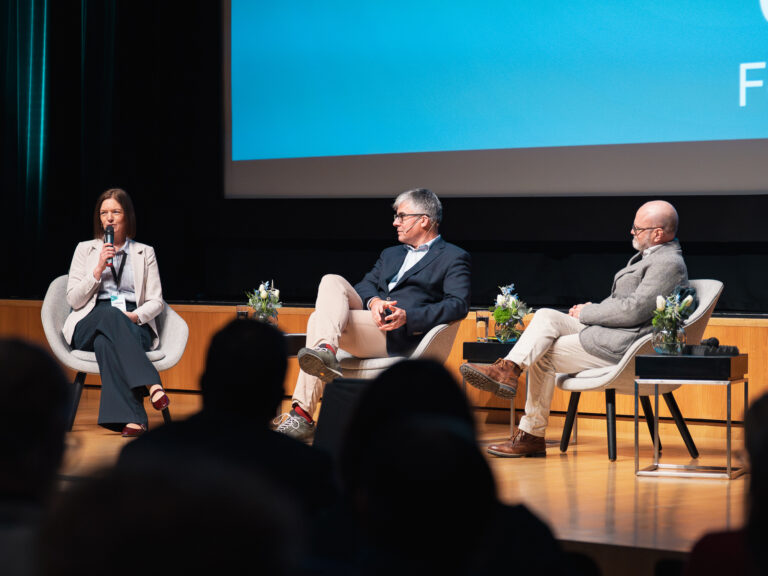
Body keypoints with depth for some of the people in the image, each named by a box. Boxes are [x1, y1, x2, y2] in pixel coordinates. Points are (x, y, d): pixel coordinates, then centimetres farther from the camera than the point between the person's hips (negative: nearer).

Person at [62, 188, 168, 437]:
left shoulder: (145, 253, 18)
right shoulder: (85, 249, 18)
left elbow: (156, 302, 10)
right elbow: (74, 299, 7)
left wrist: (135, 316, -11)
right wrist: (98, 269, -4)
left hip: (134, 326, 0)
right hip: (90, 325, 0)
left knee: (106, 341, -39)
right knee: (110, 314, -39)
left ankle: (129, 419, -53)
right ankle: (151, 384, -53)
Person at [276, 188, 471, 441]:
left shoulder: (454, 258, 9)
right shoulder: (391, 254, 32)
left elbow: (459, 304, -7)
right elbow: (365, 285, 18)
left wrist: (408, 316, -20)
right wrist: (373, 301, -8)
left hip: (400, 335, -7)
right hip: (371, 319, 7)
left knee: (320, 319, -24)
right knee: (332, 282, -20)